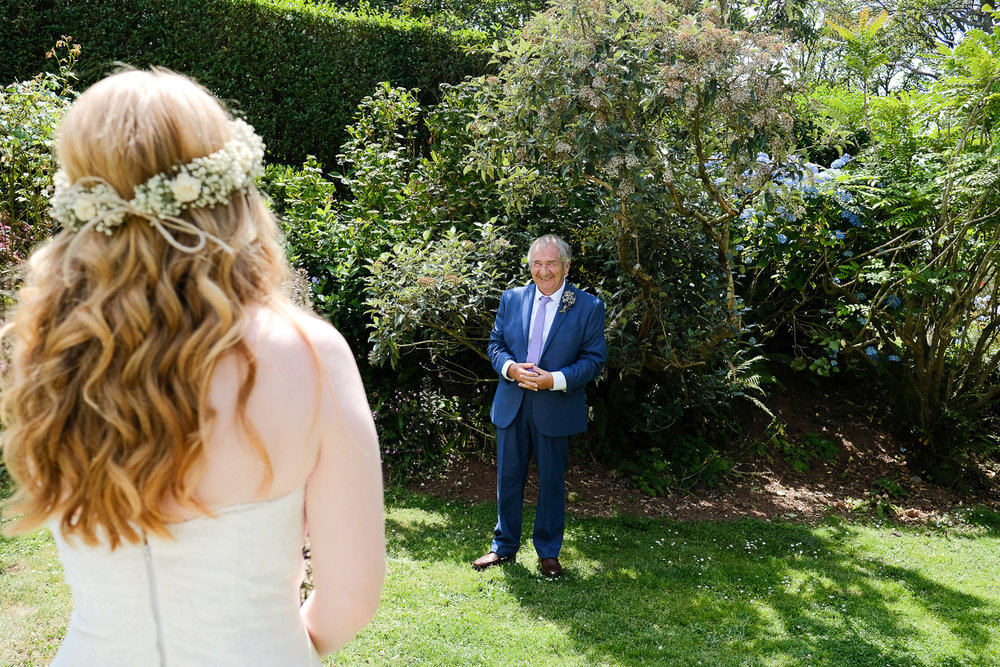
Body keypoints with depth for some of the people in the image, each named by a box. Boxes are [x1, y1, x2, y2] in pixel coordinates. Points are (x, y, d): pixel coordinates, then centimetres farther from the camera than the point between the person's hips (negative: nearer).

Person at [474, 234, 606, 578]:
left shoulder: (589, 307, -4)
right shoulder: (512, 299, 6)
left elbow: (594, 359, -5)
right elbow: (495, 344, 9)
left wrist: (555, 380, -19)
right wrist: (510, 367, -13)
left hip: (556, 408, -3)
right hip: (512, 406, 3)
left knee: (552, 481, 9)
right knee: (508, 477, 12)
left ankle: (548, 552, 27)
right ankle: (504, 547, 29)